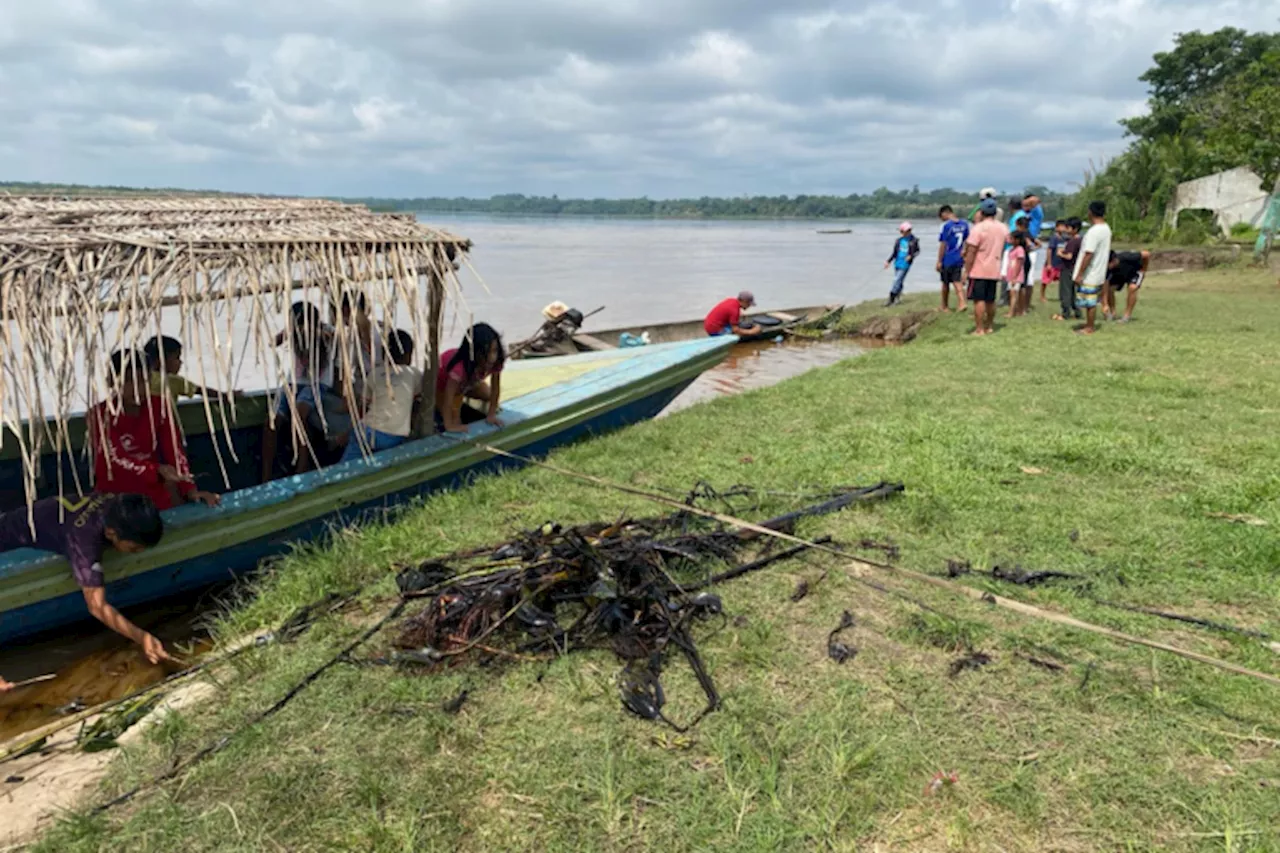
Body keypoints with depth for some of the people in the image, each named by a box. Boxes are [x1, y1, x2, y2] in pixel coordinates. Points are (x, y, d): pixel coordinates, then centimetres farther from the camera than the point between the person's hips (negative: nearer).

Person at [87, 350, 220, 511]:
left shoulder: (159, 406, -3)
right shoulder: (100, 414, -12)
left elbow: (174, 450, -8)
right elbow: (115, 458, -21)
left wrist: (190, 489, -22)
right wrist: (158, 470, -38)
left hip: (154, 491, 3)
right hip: (115, 496, -3)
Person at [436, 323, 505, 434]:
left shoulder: (495, 360, -32)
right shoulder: (460, 366, -48)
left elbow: (495, 388, -21)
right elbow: (448, 397, -43)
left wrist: (491, 415, -19)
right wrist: (449, 426, -39)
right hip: (440, 383, -5)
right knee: (455, 422, -11)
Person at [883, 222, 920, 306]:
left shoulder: (913, 240, -7)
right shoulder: (899, 240, 5)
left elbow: (917, 251, 3)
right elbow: (894, 251, 12)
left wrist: (911, 256, -14)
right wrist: (888, 261, 9)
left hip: (905, 264, -5)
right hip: (897, 263, 5)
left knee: (897, 281, -11)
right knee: (899, 281, 14)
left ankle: (891, 299, -9)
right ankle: (898, 297, 28)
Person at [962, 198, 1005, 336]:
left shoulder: (978, 228, -14)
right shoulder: (1003, 228, 6)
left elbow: (971, 252, -15)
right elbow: (1002, 248, 16)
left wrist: (966, 271, -11)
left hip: (978, 270, -6)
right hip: (994, 270, 6)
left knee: (979, 300, -4)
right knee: (990, 300, 15)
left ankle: (979, 329, -4)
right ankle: (989, 326, 24)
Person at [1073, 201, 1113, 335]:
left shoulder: (1094, 231, -22)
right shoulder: (1106, 228, 8)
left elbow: (1088, 254, -24)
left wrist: (1079, 274, -20)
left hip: (1089, 274, -9)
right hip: (1098, 273, 9)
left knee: (1089, 302, 1)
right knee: (1091, 301, 17)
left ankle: (1090, 328, 9)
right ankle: (1090, 325, 26)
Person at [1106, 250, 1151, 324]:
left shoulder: (1126, 258, -42)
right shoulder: (1106, 267, -31)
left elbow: (1147, 254, -29)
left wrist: (1143, 270, -17)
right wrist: (1105, 305, -33)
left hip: (1135, 271, -3)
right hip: (1119, 275, 3)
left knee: (1132, 288, -29)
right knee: (1109, 289, -17)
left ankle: (1127, 316, -18)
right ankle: (1113, 314, 3)